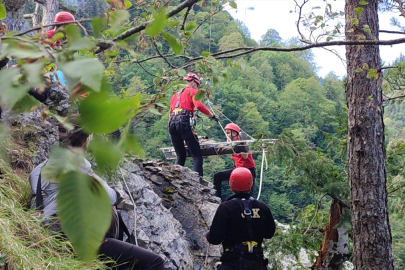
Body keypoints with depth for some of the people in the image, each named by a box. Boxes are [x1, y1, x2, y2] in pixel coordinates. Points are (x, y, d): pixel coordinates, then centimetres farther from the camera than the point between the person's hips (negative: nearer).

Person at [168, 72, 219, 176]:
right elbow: (198, 105, -8)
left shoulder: (176, 94, 31)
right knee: (197, 155, -6)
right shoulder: (192, 91, 11)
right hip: (184, 122, -7)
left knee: (180, 155, 16)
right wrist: (212, 115, -3)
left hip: (172, 123, 7)